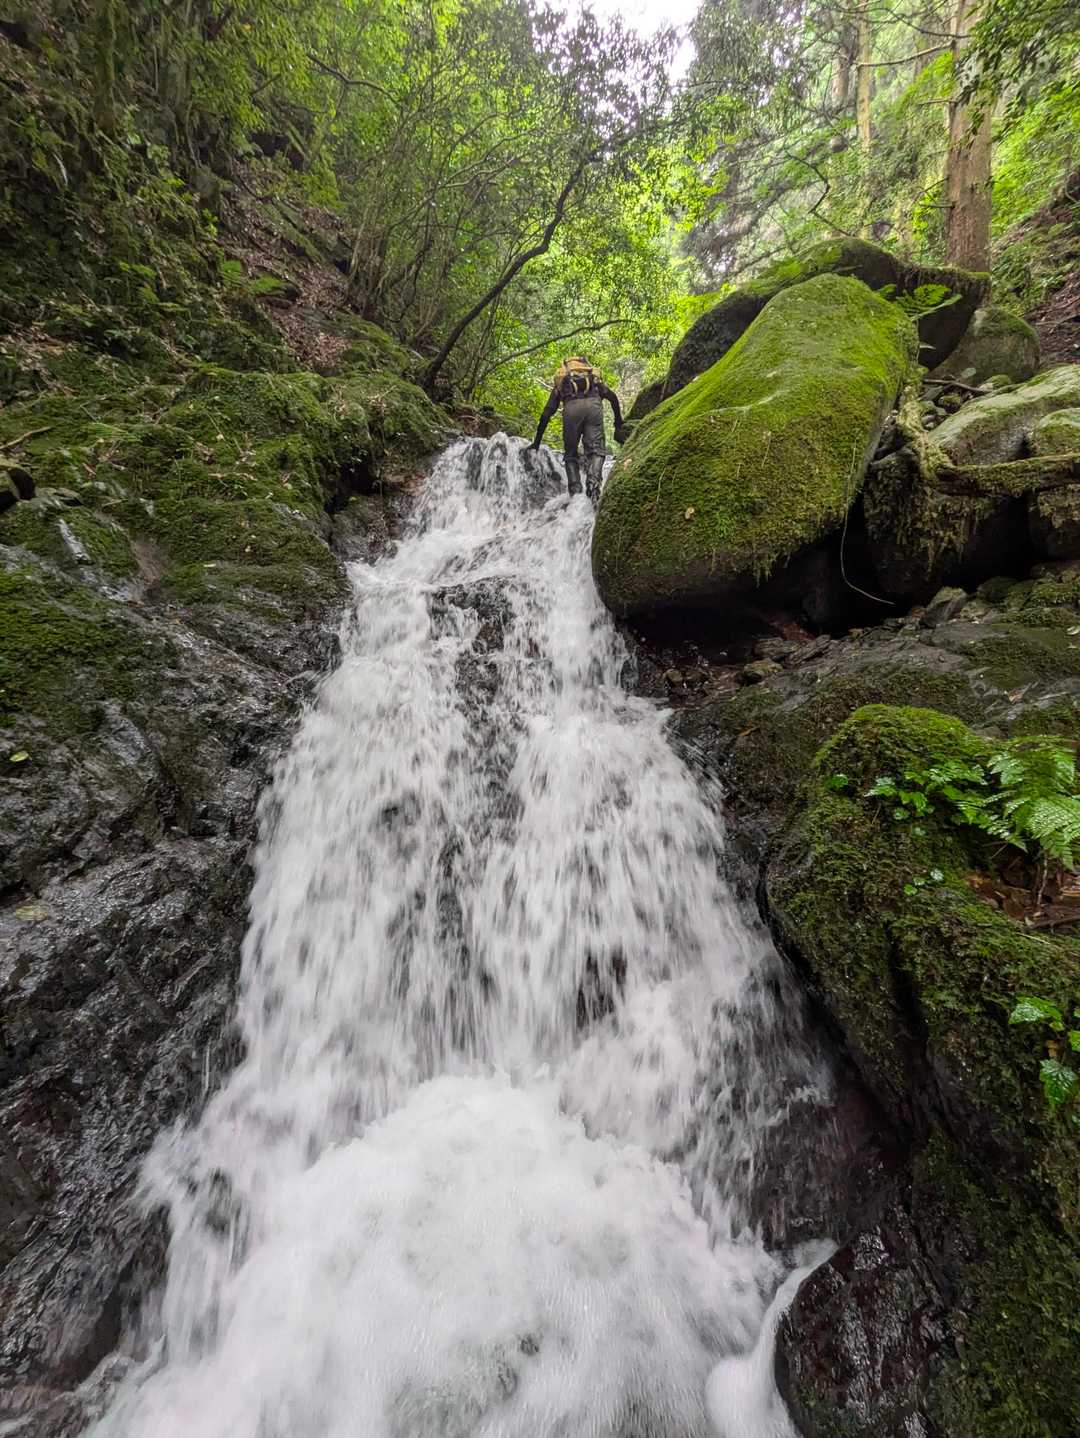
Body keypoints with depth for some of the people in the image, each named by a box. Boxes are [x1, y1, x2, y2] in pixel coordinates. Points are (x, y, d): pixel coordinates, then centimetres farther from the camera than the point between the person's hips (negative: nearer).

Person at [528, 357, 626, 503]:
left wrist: (536, 442, 29)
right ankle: (593, 482, -28)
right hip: (593, 404, 0)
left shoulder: (559, 383, 35)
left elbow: (546, 413, 26)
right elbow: (613, 397, 23)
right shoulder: (594, 377, 38)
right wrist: (619, 426, 24)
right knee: (596, 451, 0)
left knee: (571, 454, 11)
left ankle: (575, 493, -7)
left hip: (571, 408, 0)